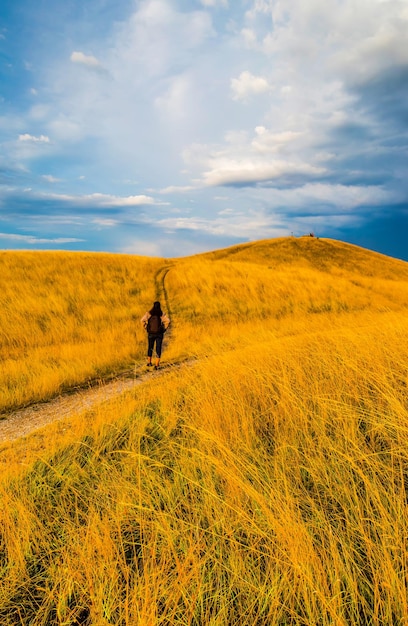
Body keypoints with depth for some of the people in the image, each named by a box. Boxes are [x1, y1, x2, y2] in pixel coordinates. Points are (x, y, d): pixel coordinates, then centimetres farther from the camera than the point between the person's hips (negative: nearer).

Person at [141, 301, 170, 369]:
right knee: (158, 349, 3)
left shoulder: (148, 313, -2)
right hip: (159, 334, -1)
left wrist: (146, 328, -2)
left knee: (150, 348, 20)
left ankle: (149, 362, 31)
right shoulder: (162, 314, -5)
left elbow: (142, 320, -13)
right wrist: (164, 328, -6)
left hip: (151, 333, 1)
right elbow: (167, 320, -18)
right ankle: (157, 365, -4)